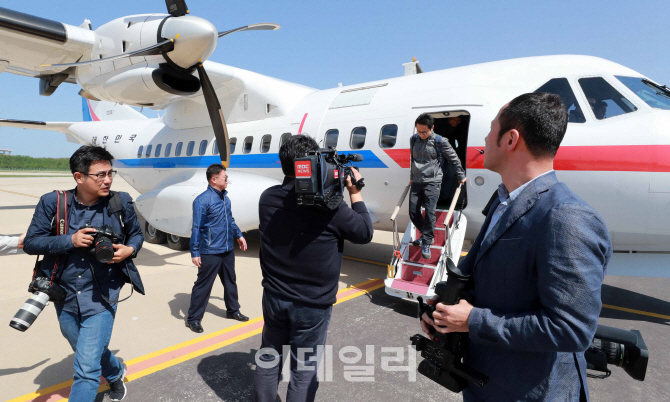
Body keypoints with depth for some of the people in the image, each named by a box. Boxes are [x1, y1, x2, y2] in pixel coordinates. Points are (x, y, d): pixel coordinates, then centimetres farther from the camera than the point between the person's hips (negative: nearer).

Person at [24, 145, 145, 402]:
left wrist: (129, 250, -15)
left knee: (87, 368, -5)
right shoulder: (52, 203, -8)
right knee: (88, 351, 26)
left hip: (101, 297, -3)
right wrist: (70, 240, -22)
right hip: (64, 295, 3)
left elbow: (136, 234, 6)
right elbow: (30, 243, -6)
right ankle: (116, 373, 56)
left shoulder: (121, 203, -9)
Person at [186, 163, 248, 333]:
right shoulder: (202, 200, -16)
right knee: (203, 285, 3)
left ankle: (233, 310, 38)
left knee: (230, 281, 20)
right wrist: (195, 252, -17)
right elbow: (196, 228, -16)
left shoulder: (225, 198, 7)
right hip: (210, 252, -8)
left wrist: (238, 235, 22)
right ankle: (193, 318, 18)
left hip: (228, 250, 8)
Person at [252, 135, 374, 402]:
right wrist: (355, 194, 2)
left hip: (274, 297, 5)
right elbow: (365, 233, -8)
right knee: (304, 370, 13)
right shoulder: (329, 205, -22)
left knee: (268, 358, 23)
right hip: (313, 305, -4)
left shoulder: (268, 199, -7)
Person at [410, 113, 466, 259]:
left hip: (432, 182, -5)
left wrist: (461, 176, 9)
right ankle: (427, 235, 25)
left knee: (430, 212, -12)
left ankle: (426, 243, -2)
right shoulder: (414, 139, 8)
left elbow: (453, 158, 3)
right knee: (413, 211, 3)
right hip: (416, 182, 5)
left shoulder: (440, 141, -6)